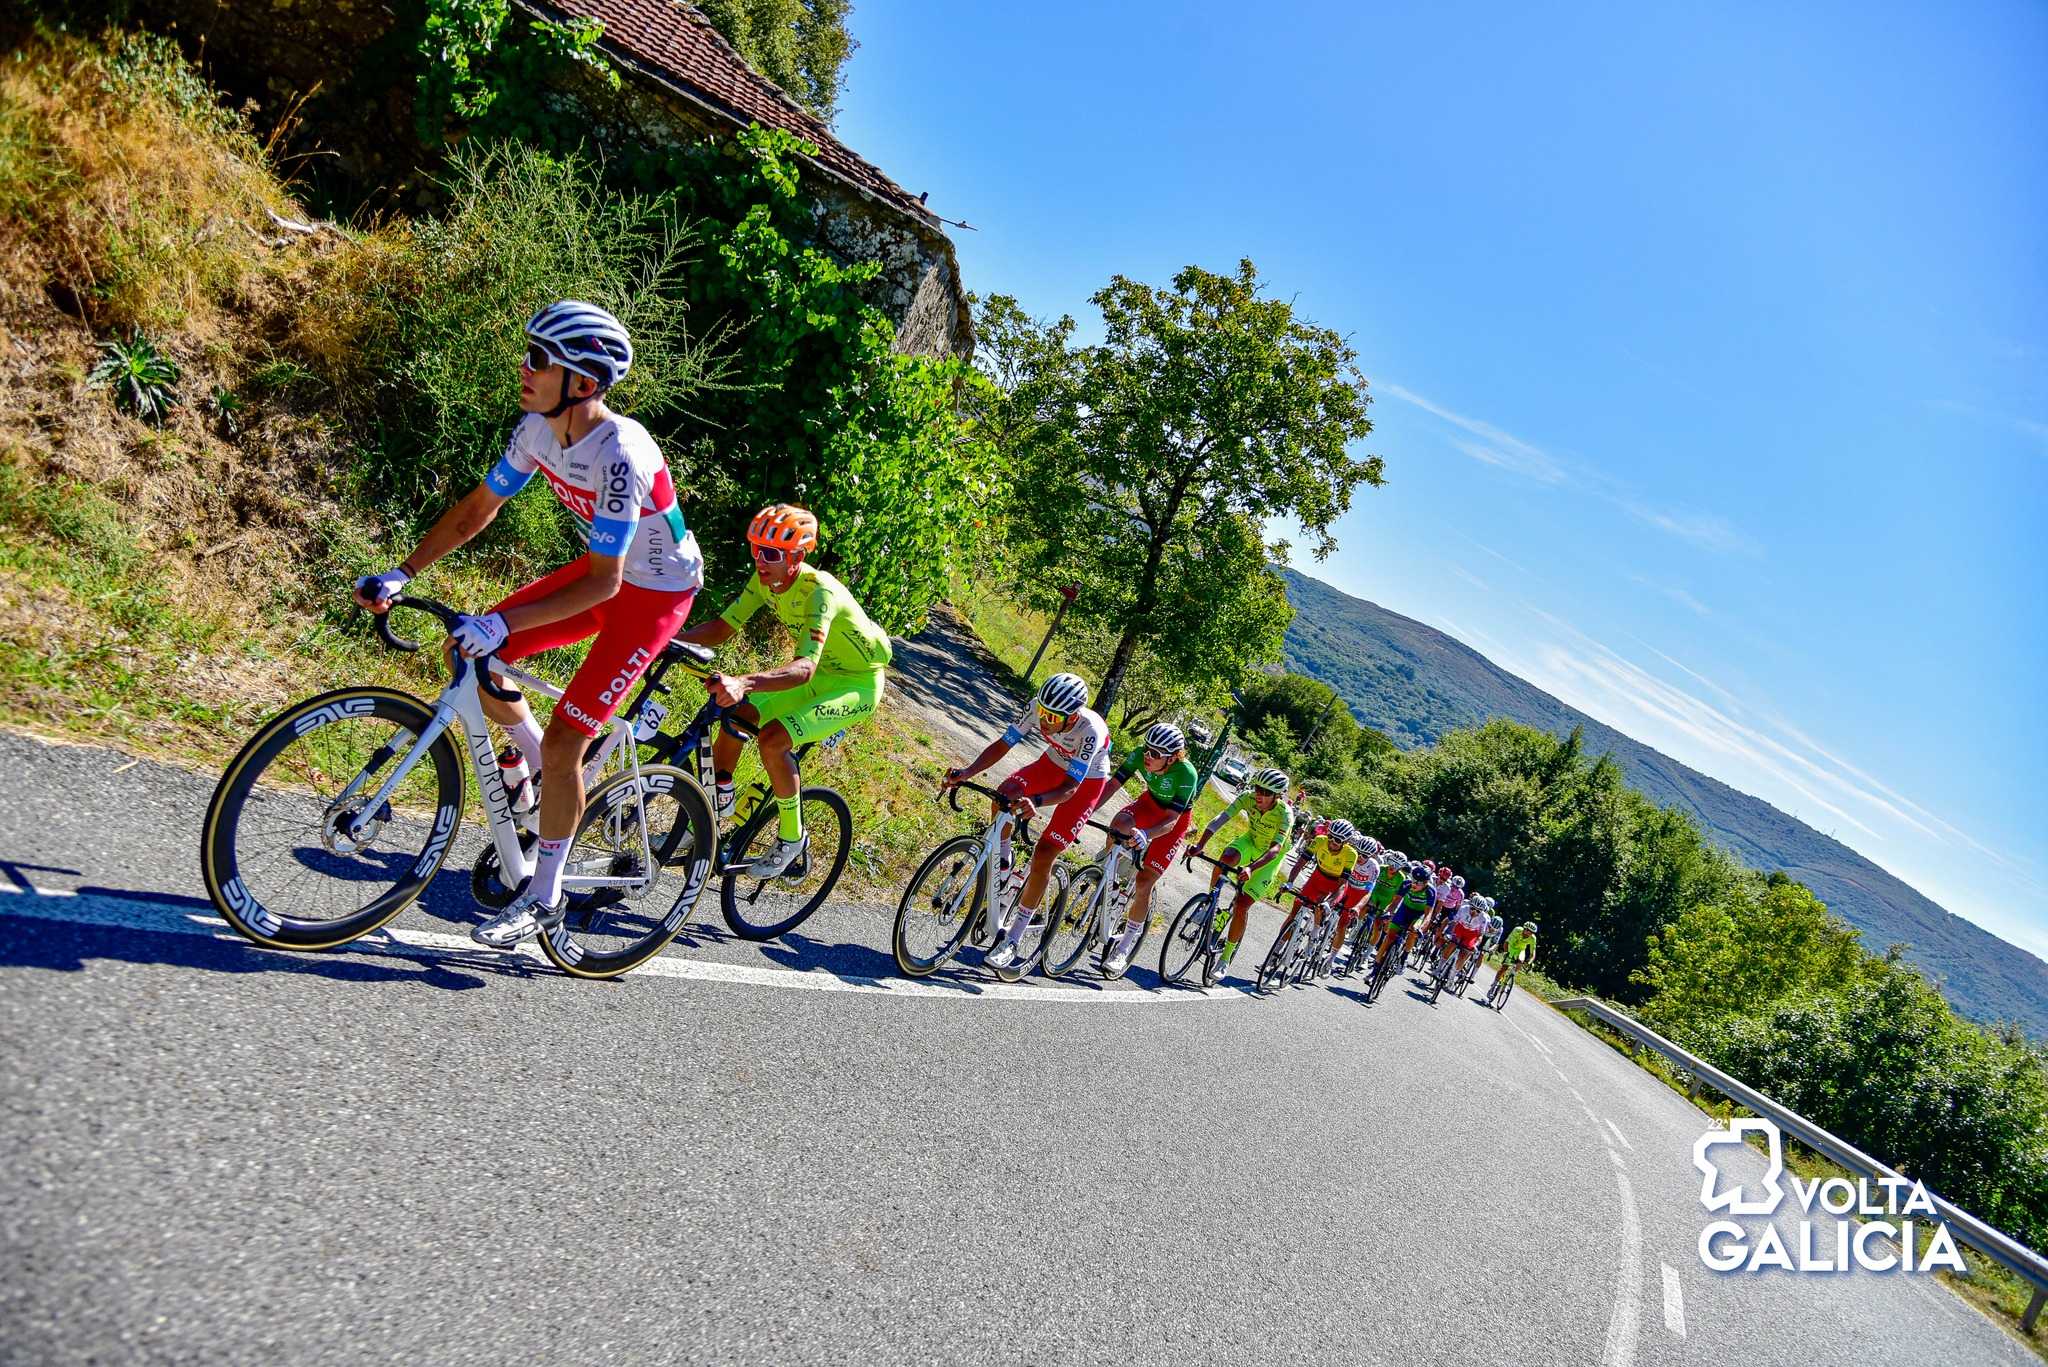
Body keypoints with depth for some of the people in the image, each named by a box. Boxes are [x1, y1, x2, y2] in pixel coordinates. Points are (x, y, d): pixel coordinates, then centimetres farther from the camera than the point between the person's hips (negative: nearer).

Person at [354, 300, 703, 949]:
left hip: (655, 592, -8)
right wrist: (400, 575, -2)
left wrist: (501, 625, -36)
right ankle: (540, 764, 24)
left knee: (562, 743, -11)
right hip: (604, 569, 8)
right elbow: (477, 509, 4)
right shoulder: (538, 428, -9)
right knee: (471, 653, 0)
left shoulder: (619, 454, -33)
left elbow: (604, 582, -31)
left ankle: (543, 897, 7)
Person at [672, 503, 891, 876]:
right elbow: (722, 628, -10)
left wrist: (742, 683, -60)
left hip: (857, 684, -8)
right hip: (820, 676, 8)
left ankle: (792, 837, -6)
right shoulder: (766, 580, -9)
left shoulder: (820, 591, -32)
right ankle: (715, 804, 14)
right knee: (737, 716, -6)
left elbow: (804, 668, -44)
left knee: (772, 738, -24)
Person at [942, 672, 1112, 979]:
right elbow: (1002, 744, -20)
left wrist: (1036, 802, -55)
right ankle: (1004, 874, -4)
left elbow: (1070, 787, -37)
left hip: (1086, 781, -5)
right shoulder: (1037, 707, -25)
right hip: (1054, 762, 5)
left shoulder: (1091, 730, -38)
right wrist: (966, 773, -34)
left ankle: (1010, 942, -5)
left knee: (1043, 854, -13)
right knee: (1005, 793, -24)